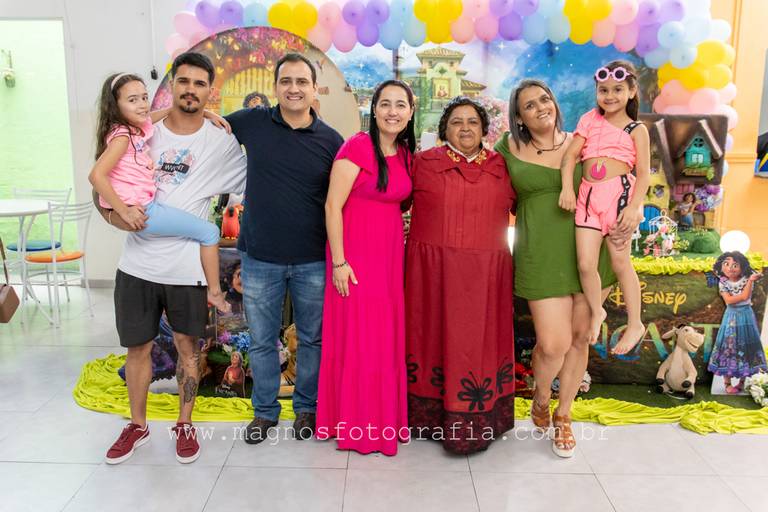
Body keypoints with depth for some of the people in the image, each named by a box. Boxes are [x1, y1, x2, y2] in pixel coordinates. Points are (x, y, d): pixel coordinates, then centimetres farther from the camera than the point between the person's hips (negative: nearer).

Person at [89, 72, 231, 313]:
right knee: (210, 231, -3)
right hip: (140, 212, -10)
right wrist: (124, 212, -24)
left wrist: (208, 113, 9)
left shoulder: (142, 123, 8)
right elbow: (96, 175, -25)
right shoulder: (121, 135, -16)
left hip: (147, 205, 10)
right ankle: (215, 292, 5)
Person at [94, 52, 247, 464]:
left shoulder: (221, 143, -2)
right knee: (138, 346, 13)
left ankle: (185, 424, 29)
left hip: (186, 267, -1)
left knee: (188, 345, 9)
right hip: (137, 264, 2)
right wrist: (115, 214, -11)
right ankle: (137, 425, 33)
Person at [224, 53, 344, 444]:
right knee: (261, 341, 13)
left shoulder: (331, 141, -2)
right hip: (260, 258, 1)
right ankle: (264, 410, 33)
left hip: (313, 261, 0)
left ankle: (307, 407, 34)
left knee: (312, 339, 13)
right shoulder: (252, 122, -1)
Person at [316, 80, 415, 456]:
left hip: (391, 252, 7)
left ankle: (385, 416, 31)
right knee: (357, 336, 2)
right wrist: (338, 262, -16)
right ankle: (356, 424, 20)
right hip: (355, 252, -7)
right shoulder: (357, 147, -13)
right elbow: (333, 205, -15)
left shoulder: (405, 154, 9)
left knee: (388, 334, 13)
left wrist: (399, 248, 8)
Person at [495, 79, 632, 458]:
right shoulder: (508, 149, 3)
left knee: (579, 338, 10)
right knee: (553, 344, -10)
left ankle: (563, 416, 31)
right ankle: (540, 396, 26)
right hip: (542, 255, -3)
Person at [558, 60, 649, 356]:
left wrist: (635, 205, -15)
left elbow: (643, 173, 0)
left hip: (619, 192, -3)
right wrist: (567, 187, -10)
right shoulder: (590, 120, 15)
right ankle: (596, 312, 23)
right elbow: (570, 154, 5)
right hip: (588, 195, 3)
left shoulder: (636, 130, 6)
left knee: (620, 261, 1)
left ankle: (635, 323, 18)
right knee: (585, 264, -4)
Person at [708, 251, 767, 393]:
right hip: (731, 318, 0)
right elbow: (728, 300, -13)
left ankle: (742, 381, 15)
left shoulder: (746, 280, -6)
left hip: (746, 317, 0)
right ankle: (727, 383, 7)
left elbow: (746, 296, -20)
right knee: (729, 346, 0)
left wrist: (750, 280, -22)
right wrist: (742, 296, -18)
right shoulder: (723, 282, -4)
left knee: (745, 347, 4)